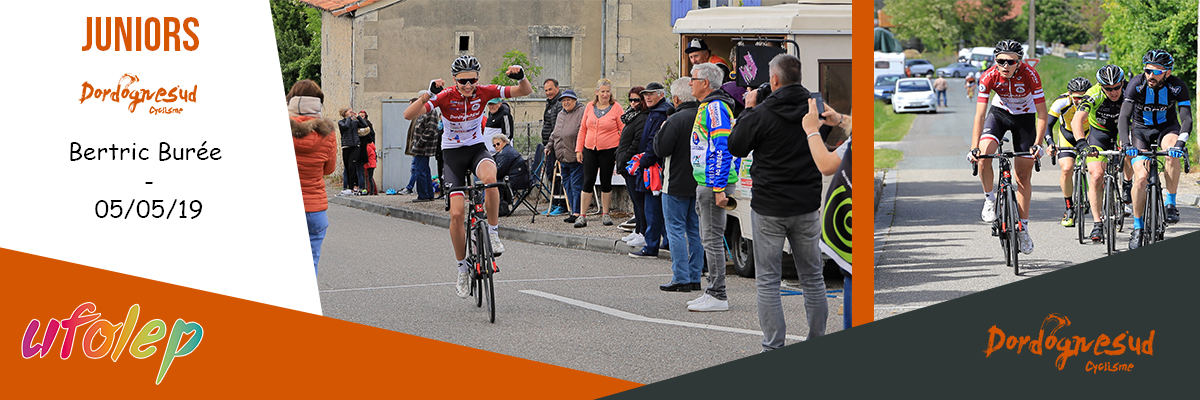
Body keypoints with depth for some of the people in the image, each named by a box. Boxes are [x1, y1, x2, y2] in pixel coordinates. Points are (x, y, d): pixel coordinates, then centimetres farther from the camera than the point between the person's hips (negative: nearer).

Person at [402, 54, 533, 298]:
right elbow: (409, 115, -28)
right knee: (457, 213, -12)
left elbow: (525, 91, -12)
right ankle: (462, 269, 6)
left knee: (489, 178, -37)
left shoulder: (483, 92, -12)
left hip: (477, 149, 1)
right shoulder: (445, 97, -18)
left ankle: (493, 233, -17)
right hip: (453, 154, -1)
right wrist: (428, 95, -44)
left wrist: (520, 77, -35)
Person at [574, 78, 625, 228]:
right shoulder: (590, 106, 7)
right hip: (590, 149, 2)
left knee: (606, 182, 6)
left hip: (608, 151, -2)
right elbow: (583, 128, 12)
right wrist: (578, 149, 8)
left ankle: (605, 214, 19)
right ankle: (582, 216, 1)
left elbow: (623, 130, -2)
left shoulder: (616, 108, -3)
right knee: (588, 182, -2)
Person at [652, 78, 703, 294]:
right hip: (700, 184, 6)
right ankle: (695, 277, 14)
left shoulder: (675, 120, -18)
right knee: (695, 230, 12)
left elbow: (660, 149, -17)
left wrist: (660, 132, -2)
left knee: (676, 230, -1)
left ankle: (681, 278, -4)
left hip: (677, 185, -6)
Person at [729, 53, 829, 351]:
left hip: (769, 208, -4)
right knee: (812, 276, 13)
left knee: (767, 279, 3)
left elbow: (735, 147, -1)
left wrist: (748, 110, 8)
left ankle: (773, 348, 1)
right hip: (808, 205, 4)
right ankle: (818, 342, 18)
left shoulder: (762, 113, -14)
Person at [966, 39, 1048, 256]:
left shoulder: (1030, 75, -30)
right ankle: (989, 199, -2)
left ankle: (1023, 228, 11)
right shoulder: (988, 77, -27)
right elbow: (980, 115, -27)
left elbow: (1042, 115, -26)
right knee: (983, 154, -26)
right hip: (999, 113, 1)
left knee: (1023, 174, 0)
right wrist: (974, 148, -37)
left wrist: (1037, 144, -37)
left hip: (1025, 118, -1)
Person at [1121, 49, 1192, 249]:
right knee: (1141, 176, -18)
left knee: (1173, 153, -35)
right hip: (1141, 129, 0)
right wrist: (1127, 143, -45)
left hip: (1167, 127, 0)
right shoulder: (1136, 84, -24)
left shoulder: (1178, 87, -22)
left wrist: (1181, 142, -45)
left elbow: (1186, 118, -27)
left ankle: (1170, 203, -19)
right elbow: (1124, 117, -29)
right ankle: (1137, 228, -3)